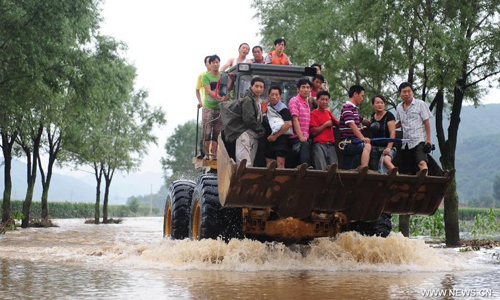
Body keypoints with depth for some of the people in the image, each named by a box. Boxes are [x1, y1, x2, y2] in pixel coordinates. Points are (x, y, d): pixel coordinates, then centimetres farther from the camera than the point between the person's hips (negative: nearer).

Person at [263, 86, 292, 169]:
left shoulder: (283, 108, -7)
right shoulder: (267, 107, 13)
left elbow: (288, 124, -17)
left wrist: (275, 136, -13)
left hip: (280, 138, -7)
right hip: (269, 139, 7)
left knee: (280, 164, -14)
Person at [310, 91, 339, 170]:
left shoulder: (328, 113, 20)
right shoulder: (314, 114, 1)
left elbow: (337, 123, 35)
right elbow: (314, 132, -7)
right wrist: (326, 124, -4)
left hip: (330, 145, 6)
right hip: (319, 145, -6)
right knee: (322, 169, -15)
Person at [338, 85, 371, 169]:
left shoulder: (355, 109, 22)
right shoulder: (347, 107, -9)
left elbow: (360, 120, 41)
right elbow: (351, 124, -21)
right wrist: (362, 138, -30)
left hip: (353, 143, 10)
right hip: (348, 142, -10)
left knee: (349, 171, 6)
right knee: (367, 146, -33)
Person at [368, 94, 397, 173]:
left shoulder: (389, 116, -7)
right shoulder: (373, 116, 12)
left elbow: (392, 133, -14)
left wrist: (388, 148, -24)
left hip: (387, 147, -7)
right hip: (374, 148, 7)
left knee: (386, 160, -36)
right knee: (373, 169, 0)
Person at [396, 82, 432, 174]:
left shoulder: (420, 104, 0)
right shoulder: (399, 107, 14)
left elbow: (426, 122, -2)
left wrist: (428, 139, -10)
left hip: (419, 141, -5)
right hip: (406, 143, 5)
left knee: (422, 162, -28)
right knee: (406, 171, 3)